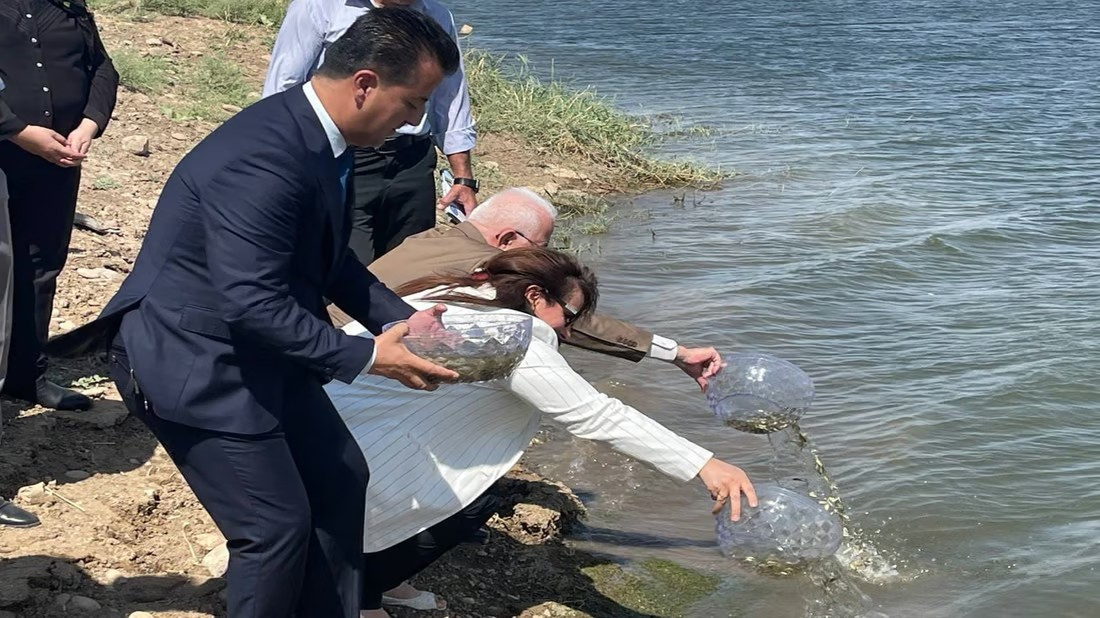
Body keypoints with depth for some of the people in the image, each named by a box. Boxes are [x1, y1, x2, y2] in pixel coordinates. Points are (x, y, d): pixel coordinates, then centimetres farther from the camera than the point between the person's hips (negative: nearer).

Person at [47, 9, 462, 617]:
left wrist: (401, 317, 2)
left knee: (340, 480, 15)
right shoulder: (264, 157, -30)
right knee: (276, 525, -6)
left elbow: (327, 259, 13)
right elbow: (252, 303, -32)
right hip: (191, 362, -10)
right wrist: (364, 357, -25)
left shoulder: (314, 136, 0)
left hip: (255, 349, 10)